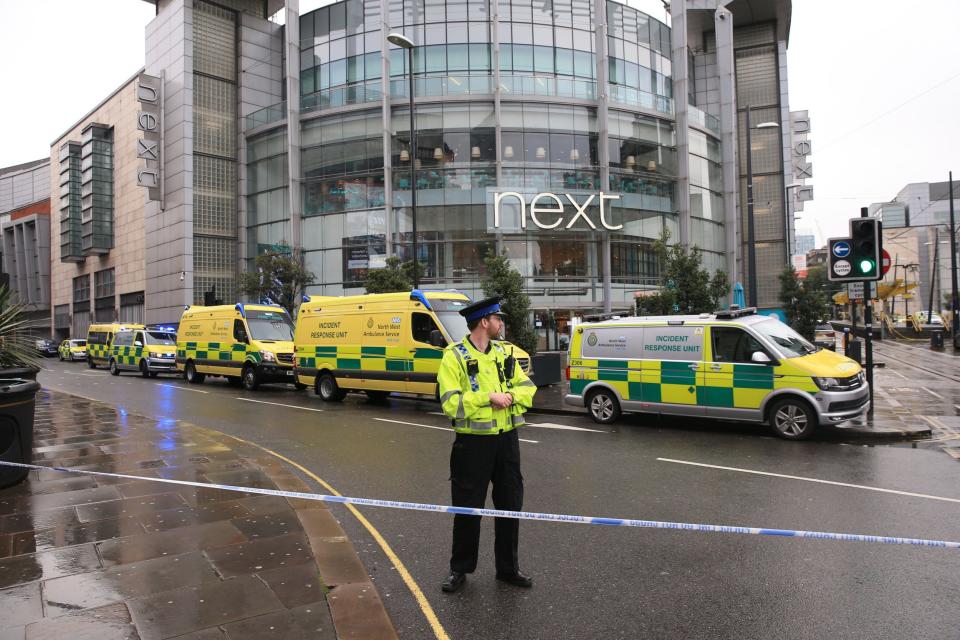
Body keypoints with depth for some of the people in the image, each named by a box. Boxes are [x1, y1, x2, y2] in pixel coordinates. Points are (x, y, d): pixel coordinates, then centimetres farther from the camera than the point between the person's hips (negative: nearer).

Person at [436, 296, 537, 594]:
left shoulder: (505, 352, 8)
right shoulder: (454, 356, -10)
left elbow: (528, 387, 6)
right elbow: (451, 403, -19)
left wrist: (511, 395, -15)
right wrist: (488, 398, -23)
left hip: (507, 439, 5)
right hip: (473, 443, -5)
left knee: (510, 506, 13)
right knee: (468, 508, 7)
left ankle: (508, 568, 31)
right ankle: (460, 569, 27)